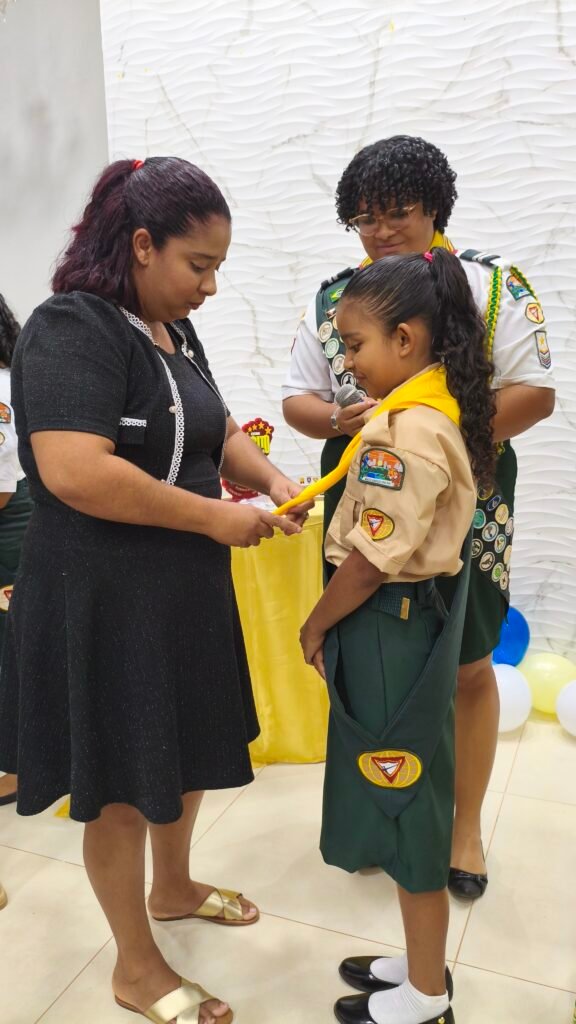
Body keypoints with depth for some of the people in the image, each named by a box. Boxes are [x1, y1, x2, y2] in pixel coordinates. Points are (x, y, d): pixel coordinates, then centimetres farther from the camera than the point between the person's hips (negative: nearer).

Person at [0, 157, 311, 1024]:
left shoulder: (175, 331, 9)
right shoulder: (72, 329, -18)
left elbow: (217, 427, 17)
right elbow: (73, 470, -29)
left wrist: (267, 477, -3)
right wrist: (214, 515, -23)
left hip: (186, 589, 9)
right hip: (103, 602, -9)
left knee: (190, 749, 23)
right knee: (122, 784, 8)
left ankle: (172, 888, 49)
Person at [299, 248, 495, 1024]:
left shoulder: (405, 429, -22)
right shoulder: (440, 410, 8)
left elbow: (374, 560, -21)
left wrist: (316, 625, -7)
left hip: (388, 626, -10)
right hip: (414, 615, 10)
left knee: (406, 810, 7)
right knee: (408, 802, 20)